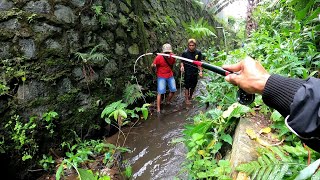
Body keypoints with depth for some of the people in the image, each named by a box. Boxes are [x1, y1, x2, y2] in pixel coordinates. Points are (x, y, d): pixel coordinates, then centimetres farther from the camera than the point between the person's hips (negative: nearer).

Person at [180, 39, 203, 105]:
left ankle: (190, 97, 39)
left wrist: (200, 71, -7)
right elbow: (182, 62, -2)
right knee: (187, 86, 4)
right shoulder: (185, 53, -10)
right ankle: (187, 99, 19)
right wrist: (182, 66, -23)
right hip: (187, 73, -3)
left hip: (195, 73, 3)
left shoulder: (198, 52, -4)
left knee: (193, 86, 16)